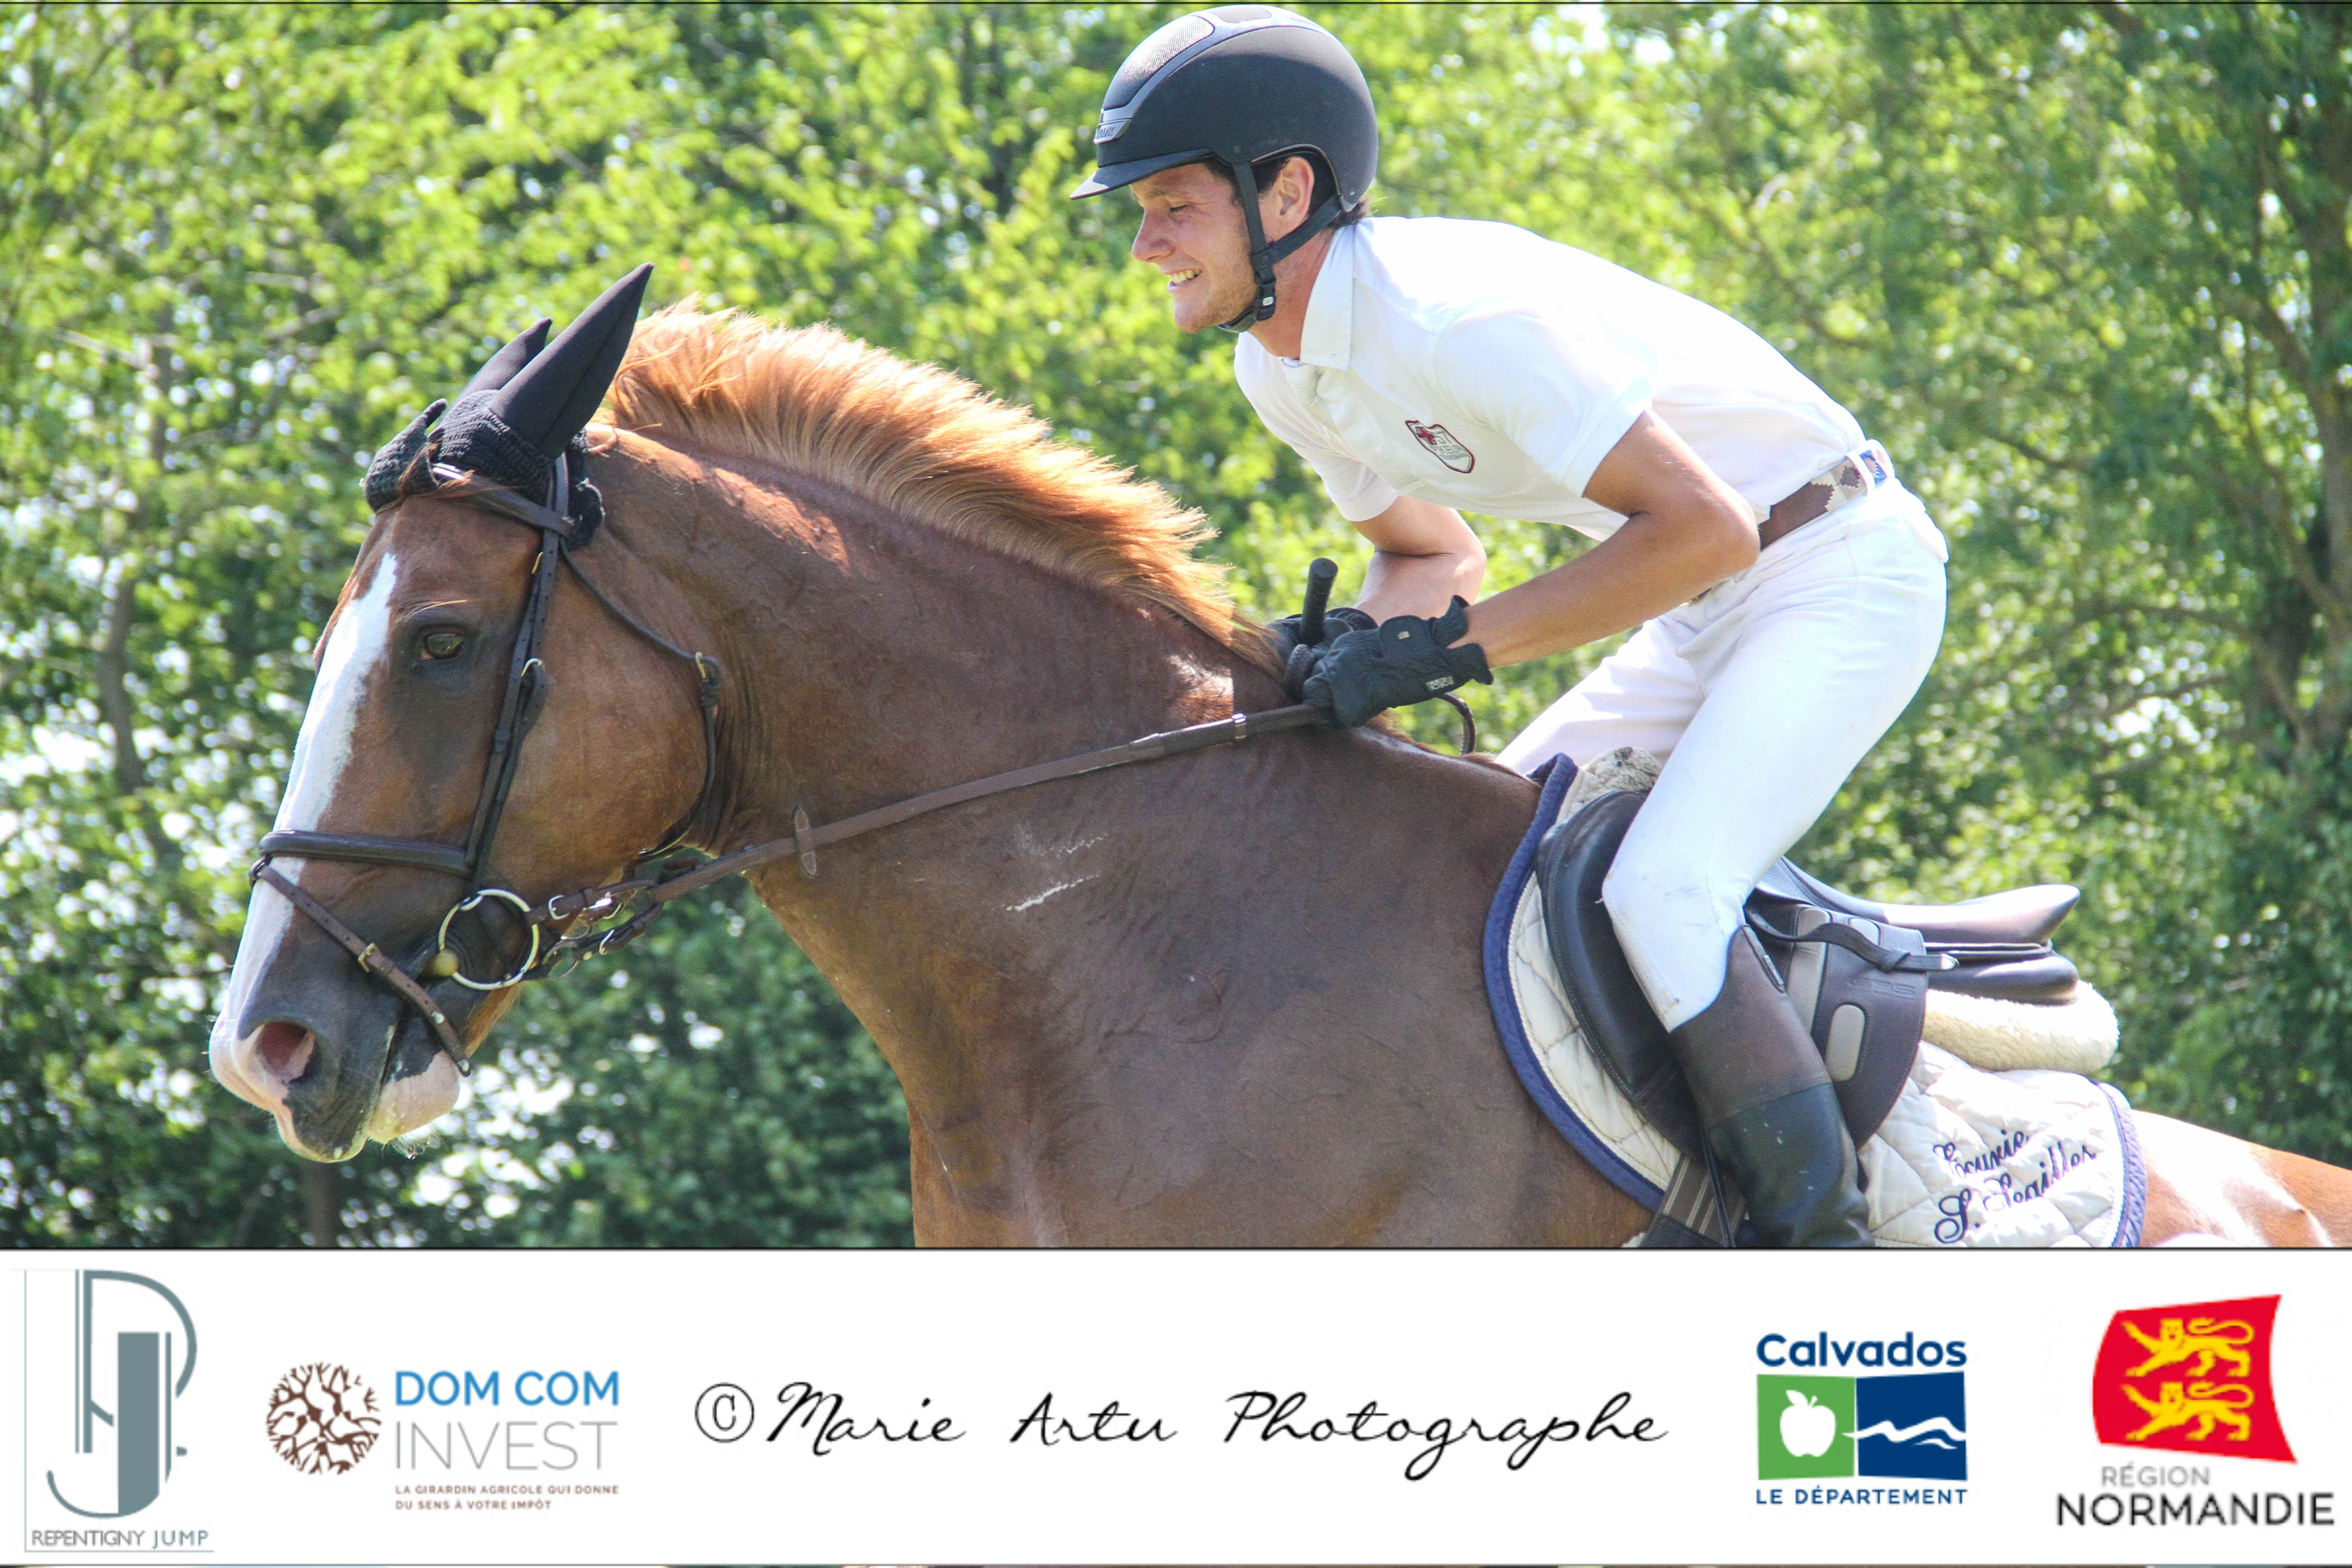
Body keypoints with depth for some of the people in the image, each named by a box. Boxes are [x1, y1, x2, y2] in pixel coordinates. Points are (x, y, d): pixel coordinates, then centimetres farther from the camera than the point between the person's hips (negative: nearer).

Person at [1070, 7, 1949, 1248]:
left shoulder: (1457, 314, -29)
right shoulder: (1281, 367, 0)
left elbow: (1705, 528, -30)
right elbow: (1432, 549, 15)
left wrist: (1454, 645, -29)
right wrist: (1367, 638, -8)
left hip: (1842, 571, -10)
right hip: (1702, 622, 10)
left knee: (1661, 889, -27)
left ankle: (1829, 1267, -20)